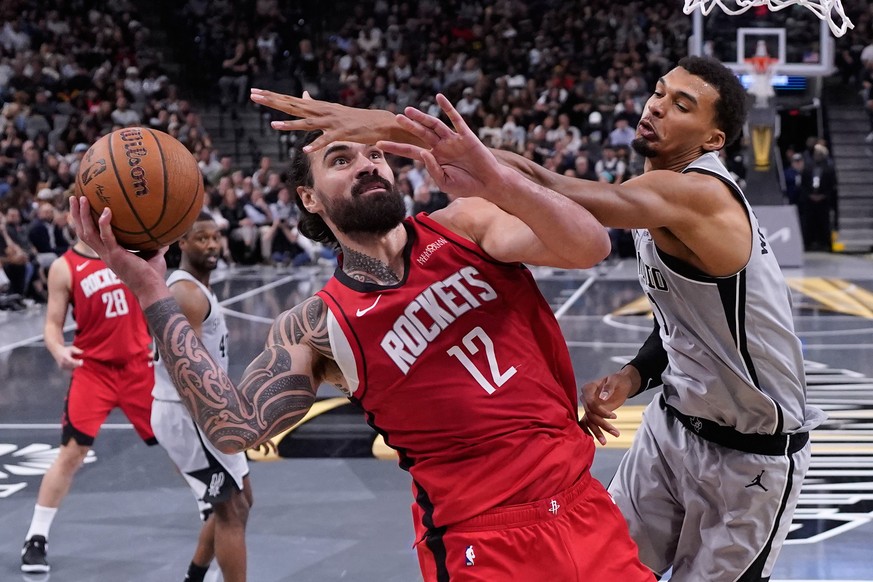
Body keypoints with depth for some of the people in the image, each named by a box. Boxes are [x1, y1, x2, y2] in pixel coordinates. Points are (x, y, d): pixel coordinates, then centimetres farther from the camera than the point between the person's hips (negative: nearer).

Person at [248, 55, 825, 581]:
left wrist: (396, 125, -46)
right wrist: (632, 378, -5)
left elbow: (533, 185, -41)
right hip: (676, 422, 8)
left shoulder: (700, 194, -29)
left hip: (751, 454, -8)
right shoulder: (660, 200, 2)